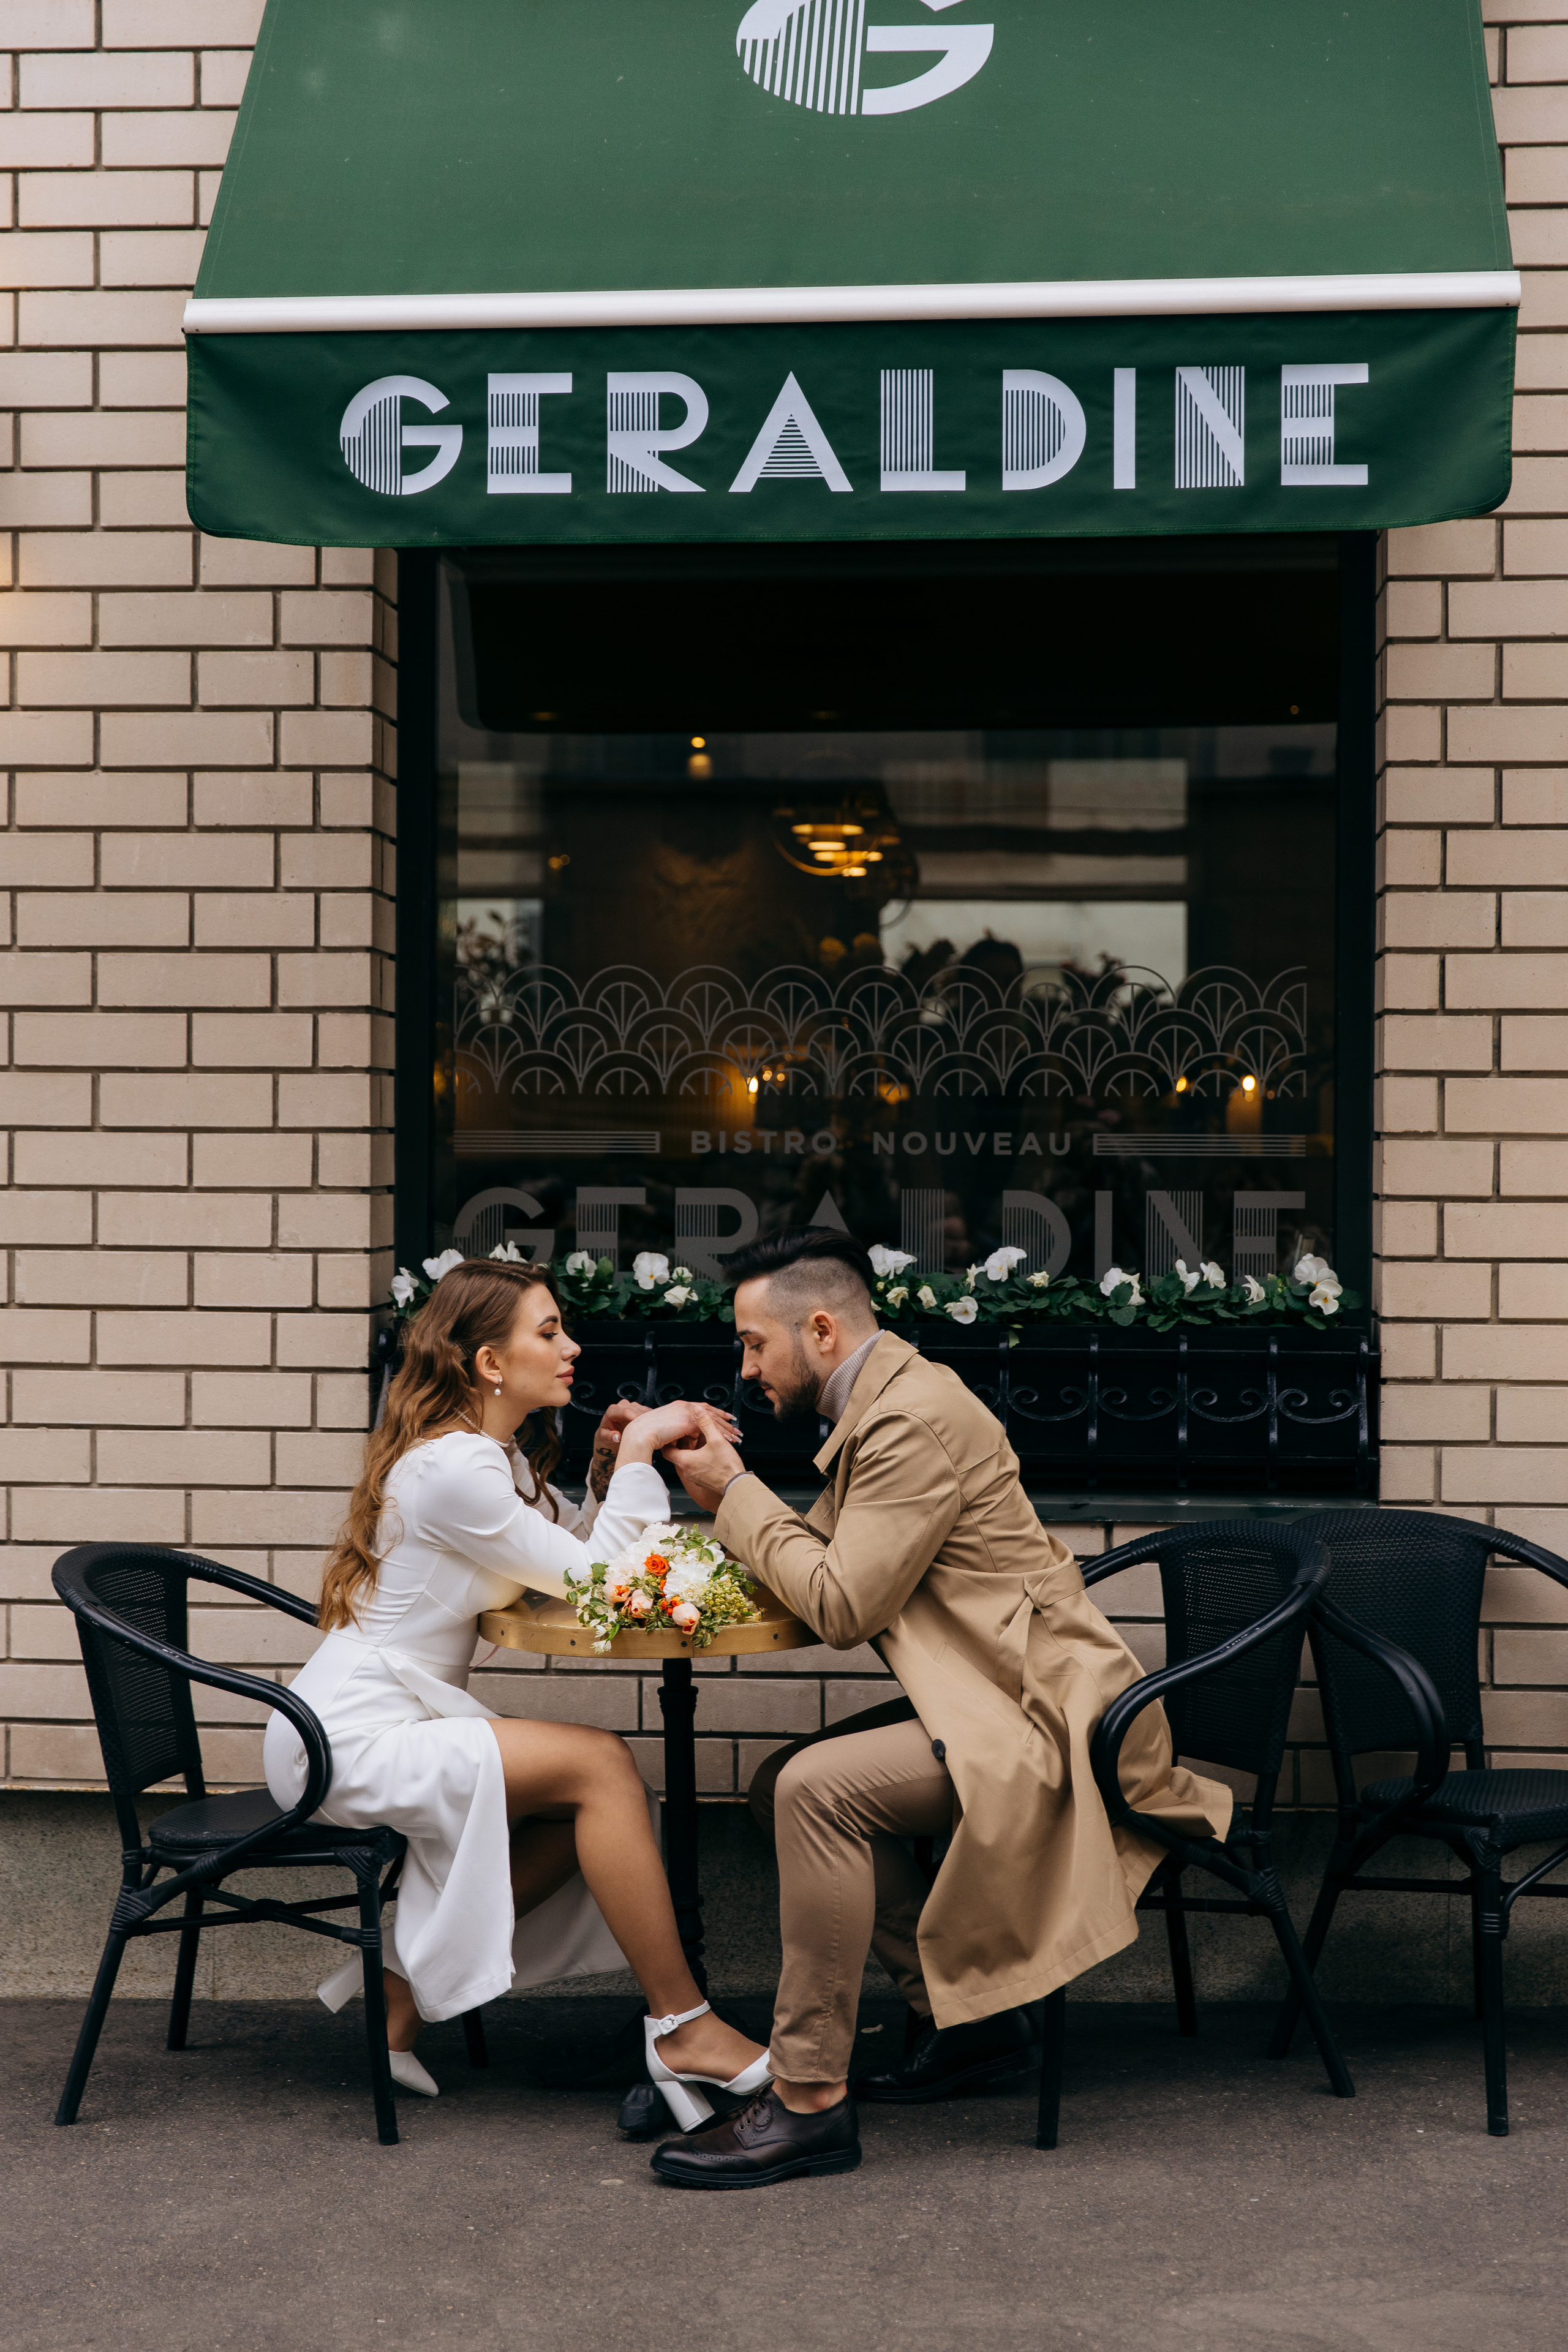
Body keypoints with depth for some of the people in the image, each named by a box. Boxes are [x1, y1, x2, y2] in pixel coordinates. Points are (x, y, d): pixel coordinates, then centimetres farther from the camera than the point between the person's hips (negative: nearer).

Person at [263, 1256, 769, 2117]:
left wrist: (609, 1467, -2)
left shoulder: (496, 1456, 14)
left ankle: (406, 1980, 5)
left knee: (581, 1810, -1)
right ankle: (681, 2028, -12)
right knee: (599, 1763, -18)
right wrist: (638, 1453, -11)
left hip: (399, 1725, 10)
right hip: (348, 1740, -10)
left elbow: (583, 1551, 12)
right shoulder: (451, 1468, -18)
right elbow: (590, 1579, -14)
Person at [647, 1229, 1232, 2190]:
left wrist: (737, 1493, -10)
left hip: (1043, 1718, -11)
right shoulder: (884, 1401, 15)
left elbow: (843, 1606, -20)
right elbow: (819, 1557, 21)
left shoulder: (915, 1417, -18)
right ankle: (968, 2012, 14)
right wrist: (729, 1497, 7)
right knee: (782, 1784, 7)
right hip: (996, 1702, 11)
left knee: (815, 1790, -25)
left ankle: (810, 2101, -18)